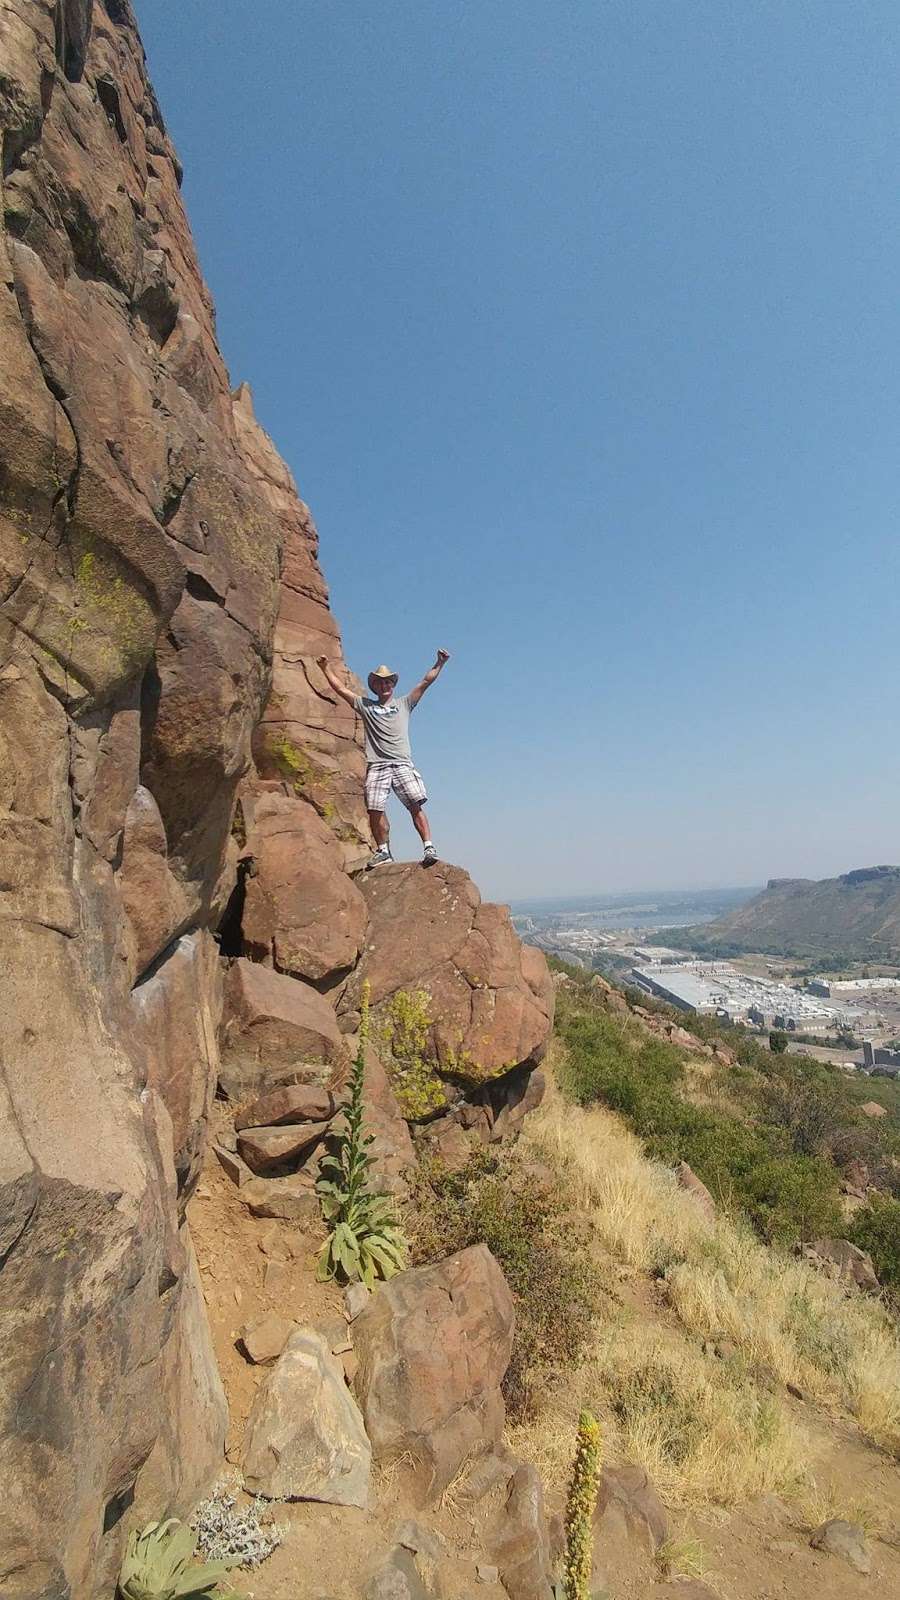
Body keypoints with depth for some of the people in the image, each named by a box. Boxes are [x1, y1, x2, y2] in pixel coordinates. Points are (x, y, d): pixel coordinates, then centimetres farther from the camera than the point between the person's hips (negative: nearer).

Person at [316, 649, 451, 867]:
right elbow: (341, 689, 19)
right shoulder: (365, 705, 19)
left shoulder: (404, 703, 18)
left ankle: (429, 847, -12)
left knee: (415, 805, -13)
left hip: (402, 763, -1)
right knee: (374, 809, -4)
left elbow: (426, 682, 13)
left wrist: (439, 663, 5)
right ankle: (383, 851, 10)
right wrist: (326, 668, 16)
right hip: (376, 765, 1)